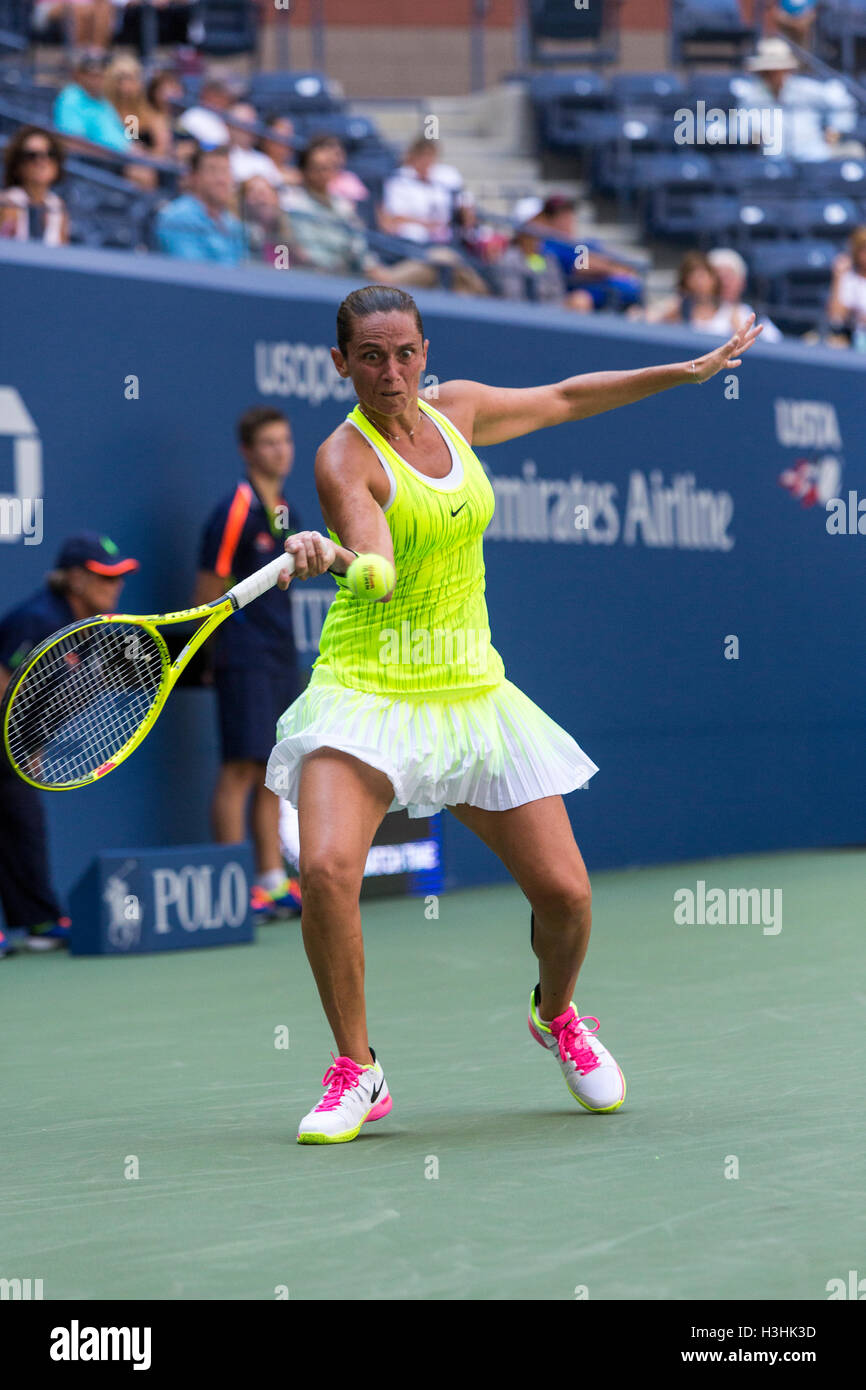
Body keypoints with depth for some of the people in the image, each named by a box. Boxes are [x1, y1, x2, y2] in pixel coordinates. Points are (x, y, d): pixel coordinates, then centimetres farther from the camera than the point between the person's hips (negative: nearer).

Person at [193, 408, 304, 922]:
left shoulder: (287, 514, 14)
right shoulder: (235, 512, -11)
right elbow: (210, 592, -11)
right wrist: (209, 656, -10)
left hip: (283, 660, 8)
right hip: (245, 661, -8)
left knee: (273, 773, 9)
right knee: (241, 769, -9)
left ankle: (274, 881, 13)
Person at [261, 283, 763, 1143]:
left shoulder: (456, 409, 6)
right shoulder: (344, 458, -11)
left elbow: (563, 399, 24)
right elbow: (378, 574, -26)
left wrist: (687, 371, 28)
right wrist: (325, 555, -48)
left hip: (470, 689, 5)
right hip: (366, 687, -5)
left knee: (564, 893, -1)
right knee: (325, 870, -28)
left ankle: (556, 1014, 34)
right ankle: (356, 1073, -8)